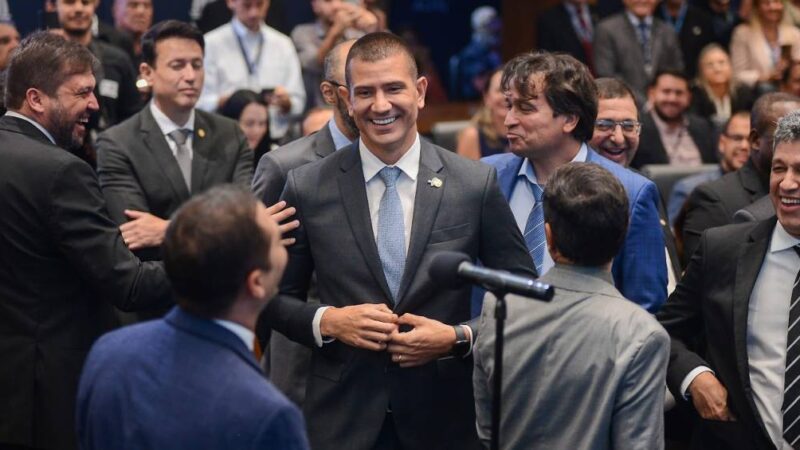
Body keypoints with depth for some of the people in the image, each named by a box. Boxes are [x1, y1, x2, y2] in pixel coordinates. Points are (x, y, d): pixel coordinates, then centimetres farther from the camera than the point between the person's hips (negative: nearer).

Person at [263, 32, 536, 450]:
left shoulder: (476, 184, -3)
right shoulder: (307, 187, -2)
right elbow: (275, 298, 5)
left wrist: (460, 337, -12)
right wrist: (327, 321, -13)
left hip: (445, 416, 0)